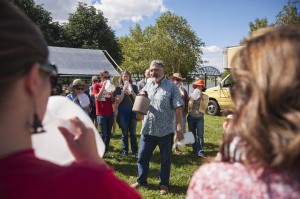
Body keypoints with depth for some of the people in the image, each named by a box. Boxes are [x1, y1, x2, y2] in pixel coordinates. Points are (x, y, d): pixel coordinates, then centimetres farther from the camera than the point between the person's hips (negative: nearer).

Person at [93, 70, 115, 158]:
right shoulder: (96, 86, -1)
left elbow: (113, 102, 9)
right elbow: (97, 98, -17)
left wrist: (112, 92, -9)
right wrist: (103, 87, -19)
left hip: (110, 113, 5)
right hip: (101, 114, -5)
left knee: (108, 134, 8)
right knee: (103, 135, -8)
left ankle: (106, 152, 17)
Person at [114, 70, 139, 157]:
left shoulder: (134, 87, 6)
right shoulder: (119, 88, 3)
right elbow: (118, 101, -5)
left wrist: (131, 91, -14)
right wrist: (124, 91, -13)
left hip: (132, 111, 1)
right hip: (122, 112, -1)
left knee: (133, 132, 3)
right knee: (124, 133, 4)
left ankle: (135, 151, 10)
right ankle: (124, 151, 14)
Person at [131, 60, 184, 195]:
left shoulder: (171, 87, -7)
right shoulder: (148, 85, 10)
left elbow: (178, 108, -12)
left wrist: (179, 127, -19)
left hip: (165, 130, -5)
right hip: (147, 129, 5)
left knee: (165, 159, 10)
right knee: (142, 157, 13)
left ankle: (164, 184, 25)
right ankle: (141, 180, 31)